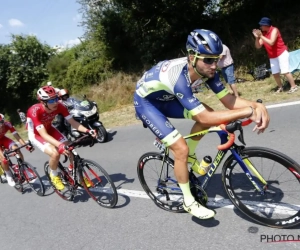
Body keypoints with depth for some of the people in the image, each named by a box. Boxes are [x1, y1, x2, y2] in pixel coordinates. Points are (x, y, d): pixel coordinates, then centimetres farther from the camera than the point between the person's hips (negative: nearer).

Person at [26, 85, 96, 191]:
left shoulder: (59, 106, -24)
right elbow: (43, 134, -43)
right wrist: (60, 145, -57)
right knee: (55, 154, -27)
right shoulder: (35, 111, -37)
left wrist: (87, 131, -37)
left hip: (49, 129, 4)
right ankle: (54, 175, 5)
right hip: (36, 134, -4)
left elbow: (73, 122, -21)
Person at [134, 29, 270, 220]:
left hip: (166, 98, 7)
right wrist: (248, 112, -40)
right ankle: (189, 202, 5)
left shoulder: (206, 70, -17)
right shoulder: (179, 77, -39)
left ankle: (190, 157, 15)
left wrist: (257, 105, -32)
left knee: (208, 114, -8)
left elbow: (229, 100, -15)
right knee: (181, 148, -16)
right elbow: (204, 118, -41)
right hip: (146, 102, -7)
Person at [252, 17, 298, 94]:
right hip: (272, 57, 7)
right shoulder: (263, 34, 2)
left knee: (285, 71, -10)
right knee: (275, 73, 8)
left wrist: (261, 36, -29)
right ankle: (280, 87, 24)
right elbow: (258, 46, -1)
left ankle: (294, 86, 0)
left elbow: (271, 42, -29)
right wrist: (257, 37, -17)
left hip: (282, 53, -7)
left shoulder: (274, 30, -16)